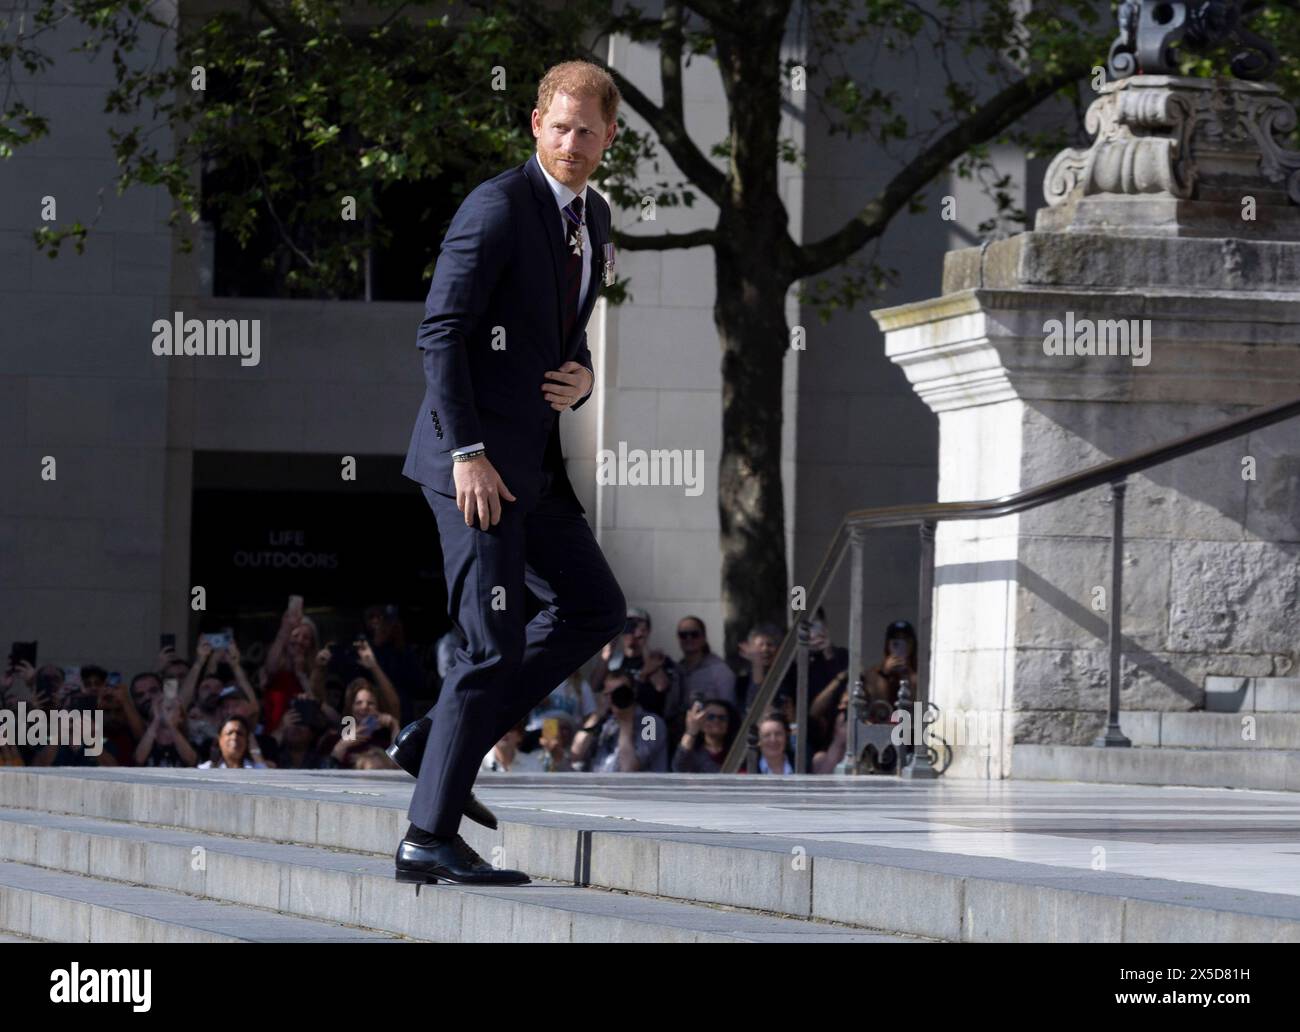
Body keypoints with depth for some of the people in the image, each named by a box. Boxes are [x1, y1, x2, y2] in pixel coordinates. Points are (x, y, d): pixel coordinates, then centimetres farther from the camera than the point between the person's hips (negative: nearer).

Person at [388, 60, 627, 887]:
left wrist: (581, 379, 1)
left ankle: (438, 742, 15)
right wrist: (468, 455, -23)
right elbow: (441, 332, -17)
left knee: (595, 609, 14)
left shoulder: (594, 217, 14)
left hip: (533, 458, 9)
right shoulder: (498, 206, -13)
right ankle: (430, 838, -5)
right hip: (475, 457, -9)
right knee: (497, 646, -10)